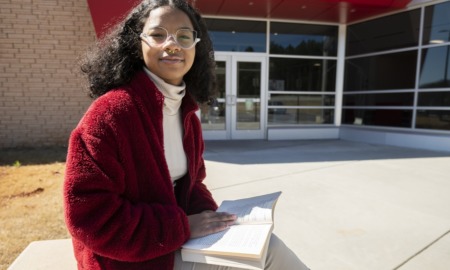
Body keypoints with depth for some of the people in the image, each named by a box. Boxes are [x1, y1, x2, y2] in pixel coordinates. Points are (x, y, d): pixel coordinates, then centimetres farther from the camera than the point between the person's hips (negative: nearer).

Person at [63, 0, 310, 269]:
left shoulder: (187, 113, 3)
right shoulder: (110, 111, -22)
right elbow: (90, 217, -22)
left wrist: (209, 215, -9)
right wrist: (183, 226, -23)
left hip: (178, 238, 7)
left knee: (266, 244, 0)